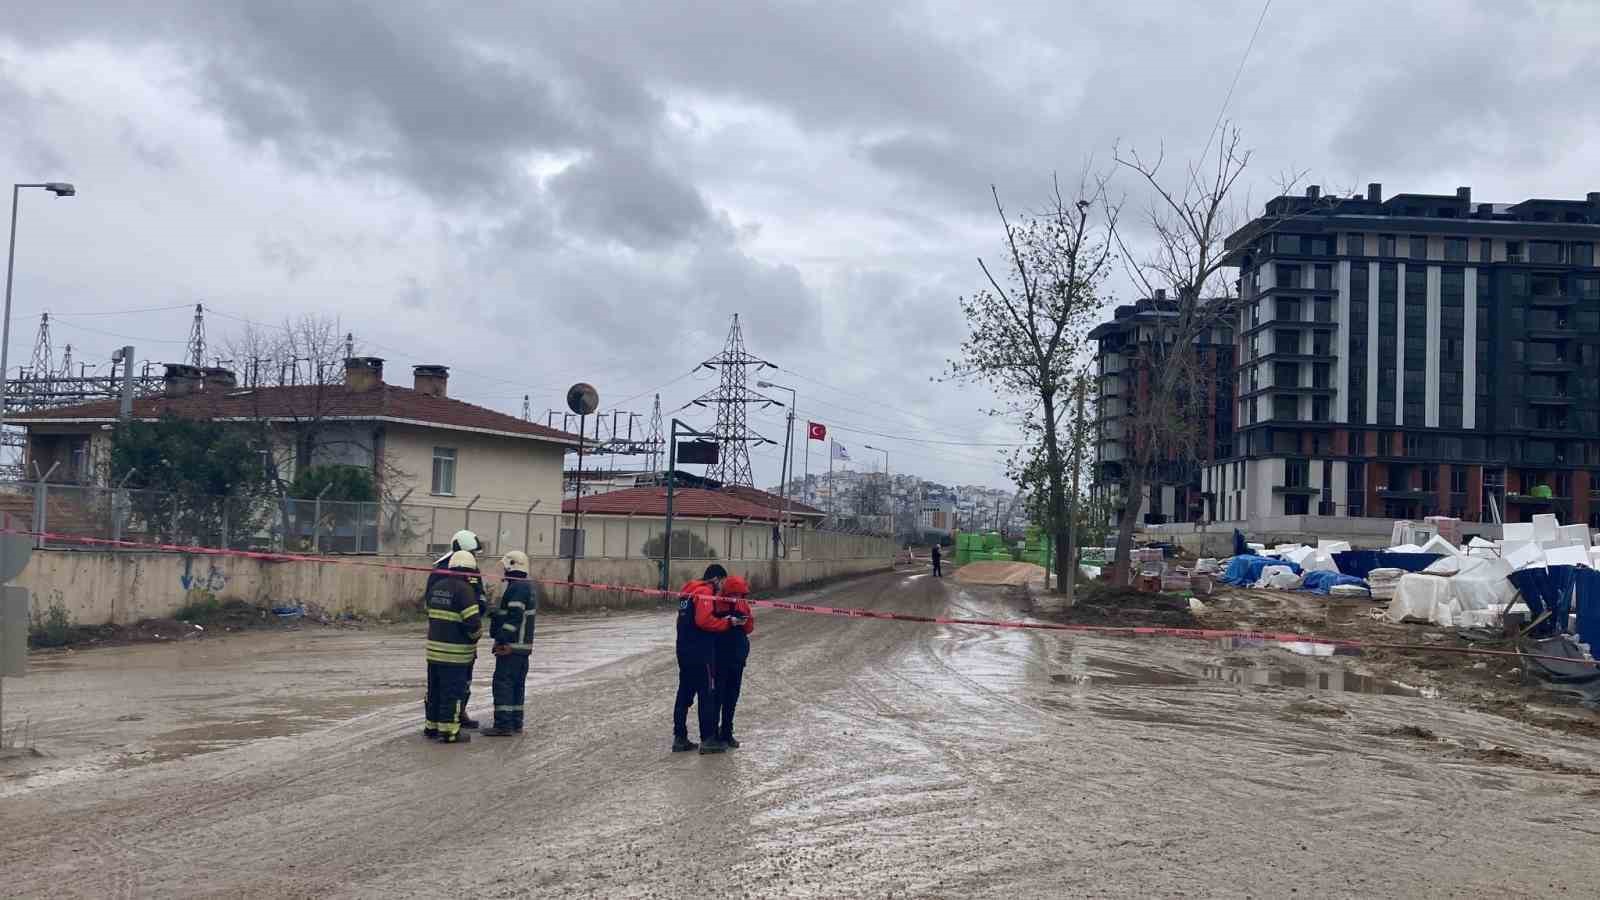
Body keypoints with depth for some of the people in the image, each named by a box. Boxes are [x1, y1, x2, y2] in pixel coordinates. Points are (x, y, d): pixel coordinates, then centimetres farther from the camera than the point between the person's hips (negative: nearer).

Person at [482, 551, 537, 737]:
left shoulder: (516, 587, -16)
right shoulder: (528, 587, 17)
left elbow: (514, 617, -23)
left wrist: (501, 639, -22)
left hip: (511, 646, -10)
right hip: (524, 645, 10)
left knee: (503, 683, -7)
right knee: (517, 684, 13)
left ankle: (503, 724, -7)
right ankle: (516, 723, 18)